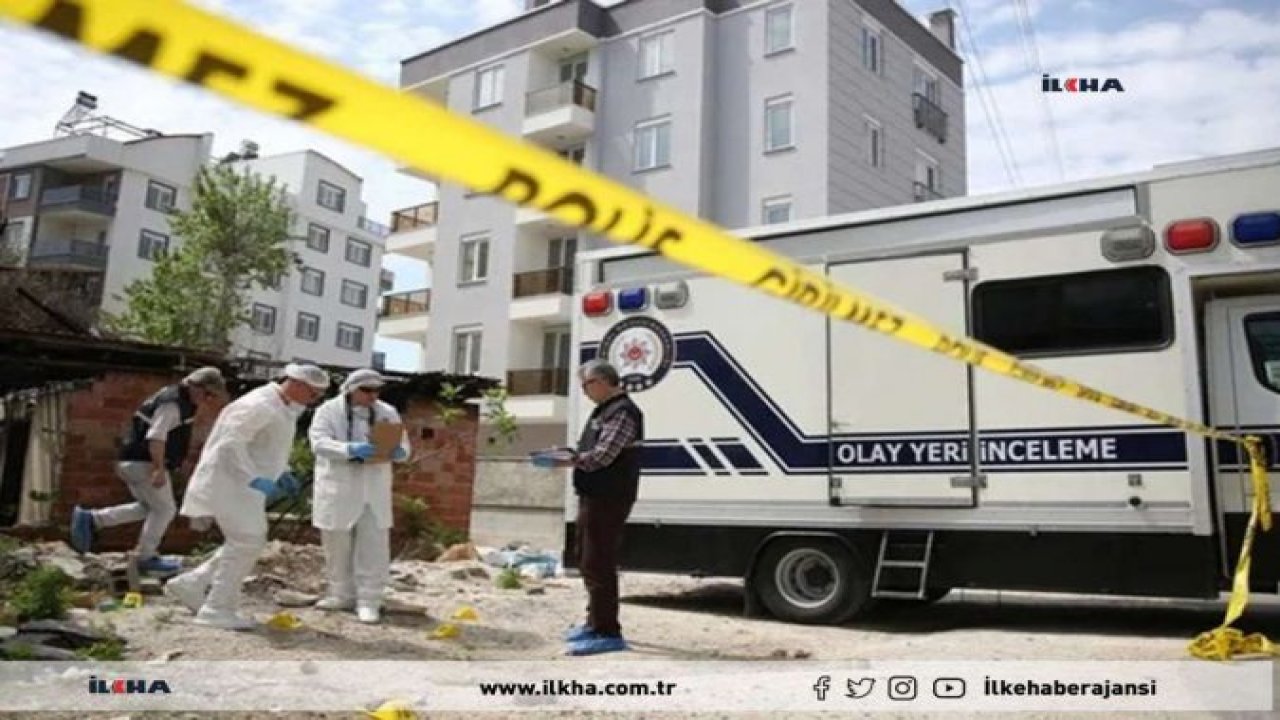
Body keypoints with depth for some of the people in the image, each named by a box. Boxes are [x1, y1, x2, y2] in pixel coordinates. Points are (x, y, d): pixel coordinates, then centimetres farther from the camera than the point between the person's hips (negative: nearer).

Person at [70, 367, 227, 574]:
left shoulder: (179, 401, 15)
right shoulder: (172, 402, -17)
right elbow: (155, 436, -26)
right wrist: (159, 469, -29)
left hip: (134, 462, 10)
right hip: (143, 463, -10)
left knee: (147, 508, 19)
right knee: (165, 510, 0)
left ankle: (91, 519, 15)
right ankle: (145, 557, 10)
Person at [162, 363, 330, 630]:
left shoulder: (284, 407, 10)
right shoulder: (258, 405, -21)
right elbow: (230, 444, -26)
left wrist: (283, 474, 9)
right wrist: (255, 479, -31)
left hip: (246, 484, 10)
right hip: (230, 480, -10)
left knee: (249, 542, 14)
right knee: (246, 541, -9)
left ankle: (189, 585, 24)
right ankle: (217, 609, 1)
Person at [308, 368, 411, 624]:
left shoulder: (388, 413, 6)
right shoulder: (328, 410, -2)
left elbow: (404, 445, 6)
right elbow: (319, 442, -15)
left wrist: (398, 452, -20)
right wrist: (350, 449, -32)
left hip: (373, 489, 1)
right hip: (338, 488, -1)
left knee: (373, 544, -3)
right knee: (337, 544, 9)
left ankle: (368, 600, 4)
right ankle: (343, 594, 24)